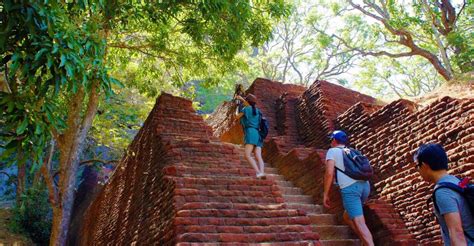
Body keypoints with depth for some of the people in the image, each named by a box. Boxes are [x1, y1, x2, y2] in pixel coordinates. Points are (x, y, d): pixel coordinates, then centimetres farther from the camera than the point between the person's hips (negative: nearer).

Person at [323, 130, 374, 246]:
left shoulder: (332, 151, 9)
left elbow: (329, 173, -5)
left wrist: (325, 194, 0)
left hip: (350, 189, -7)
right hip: (364, 186, 7)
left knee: (359, 223, -12)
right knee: (347, 217, 23)